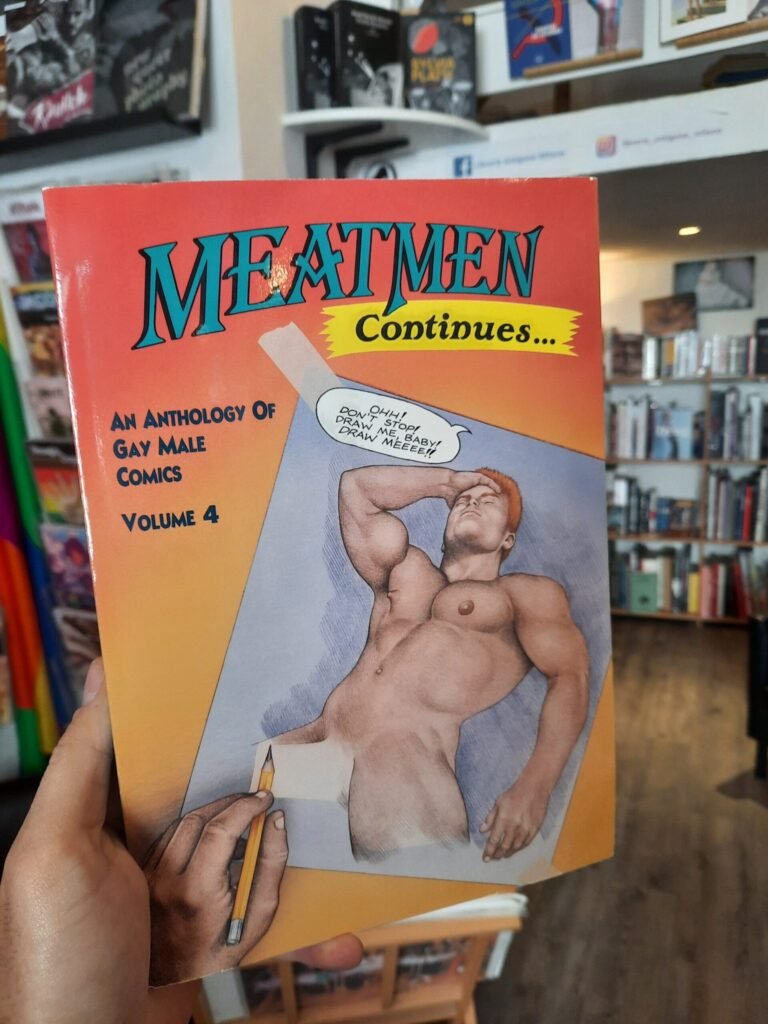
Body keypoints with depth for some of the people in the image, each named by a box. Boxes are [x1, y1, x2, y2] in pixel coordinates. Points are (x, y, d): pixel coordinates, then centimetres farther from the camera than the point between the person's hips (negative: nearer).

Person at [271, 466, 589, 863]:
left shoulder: (528, 592, 15)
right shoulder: (408, 570, 27)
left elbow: (571, 678, -1)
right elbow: (355, 486, 28)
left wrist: (533, 787, -18)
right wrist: (449, 481, 30)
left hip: (409, 760, -5)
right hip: (320, 743, 5)